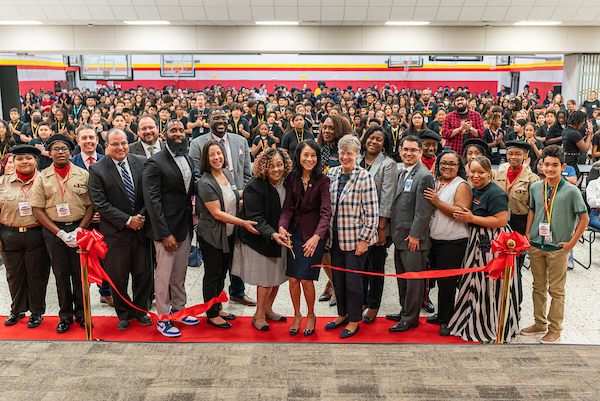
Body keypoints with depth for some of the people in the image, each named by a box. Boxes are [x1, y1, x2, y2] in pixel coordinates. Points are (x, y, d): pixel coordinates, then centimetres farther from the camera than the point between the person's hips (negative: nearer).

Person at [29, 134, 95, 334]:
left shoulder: (83, 174, 2)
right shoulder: (42, 178, 3)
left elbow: (91, 205, 1)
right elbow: (37, 209, 0)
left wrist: (79, 230, -11)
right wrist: (60, 233, -9)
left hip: (80, 229, 0)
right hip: (53, 231, 0)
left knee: (80, 273, 6)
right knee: (61, 274, 8)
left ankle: (81, 312, 22)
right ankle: (65, 315, 22)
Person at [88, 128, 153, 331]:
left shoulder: (142, 163, 3)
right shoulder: (97, 169, -5)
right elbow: (100, 203, -10)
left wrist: (141, 217, -9)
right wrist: (127, 221, -13)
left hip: (141, 229, 2)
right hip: (115, 232, -2)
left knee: (143, 273, 10)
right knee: (118, 276, 8)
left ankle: (139, 309, 31)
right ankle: (124, 313, 29)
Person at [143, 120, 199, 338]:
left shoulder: (188, 160, 11)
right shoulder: (155, 163, -12)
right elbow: (152, 200, -16)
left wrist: (193, 221, 4)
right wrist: (165, 234, -19)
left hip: (185, 227, 7)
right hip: (166, 228, -7)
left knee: (180, 273, 18)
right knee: (164, 274, 4)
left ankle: (178, 309, 34)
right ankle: (163, 318, 18)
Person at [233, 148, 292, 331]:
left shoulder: (286, 183, -4)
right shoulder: (255, 187, -22)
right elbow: (256, 219, -25)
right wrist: (272, 234, -38)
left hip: (280, 236, 6)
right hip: (260, 239, -6)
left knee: (278, 275, 14)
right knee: (266, 277, 1)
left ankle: (268, 309, 34)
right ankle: (259, 314, 21)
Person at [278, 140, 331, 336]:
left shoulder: (322, 180, -10)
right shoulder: (293, 178, 2)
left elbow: (326, 211, -18)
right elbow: (288, 206, -1)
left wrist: (316, 236, -32)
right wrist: (282, 226, -21)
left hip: (314, 234, -3)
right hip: (294, 232, 4)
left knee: (306, 279, -3)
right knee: (293, 279, 5)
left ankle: (311, 315, 24)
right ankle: (297, 315, 28)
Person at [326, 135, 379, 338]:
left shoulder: (365, 178, -11)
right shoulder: (332, 173, 6)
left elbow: (372, 213, -11)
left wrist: (364, 239, -14)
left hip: (356, 238, -5)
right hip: (336, 237, 6)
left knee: (353, 280, 3)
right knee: (337, 277, 14)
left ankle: (354, 320, 21)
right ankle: (342, 314, 33)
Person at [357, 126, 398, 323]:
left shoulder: (388, 164, -6)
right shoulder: (357, 161, 8)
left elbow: (387, 197, -11)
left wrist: (381, 227, -15)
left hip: (377, 224, -4)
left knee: (376, 266, 7)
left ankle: (373, 306, 21)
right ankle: (362, 301, 29)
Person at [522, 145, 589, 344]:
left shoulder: (571, 191, -10)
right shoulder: (535, 188, 3)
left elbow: (584, 218, -5)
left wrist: (571, 243, -7)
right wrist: (527, 234, 9)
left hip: (558, 248, -4)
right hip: (536, 246, 4)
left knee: (556, 290, 5)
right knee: (539, 286, 14)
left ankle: (555, 329, 18)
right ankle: (540, 323, 29)